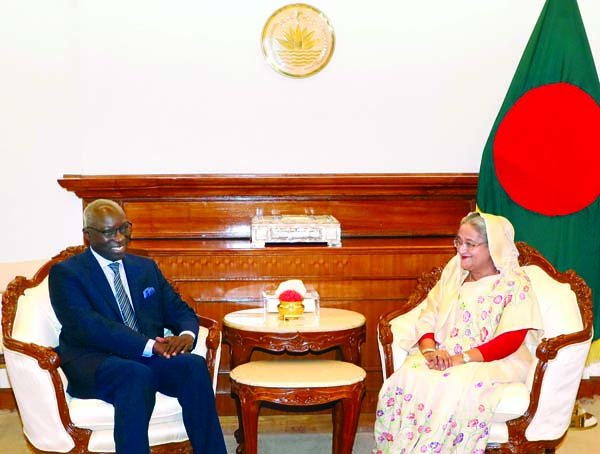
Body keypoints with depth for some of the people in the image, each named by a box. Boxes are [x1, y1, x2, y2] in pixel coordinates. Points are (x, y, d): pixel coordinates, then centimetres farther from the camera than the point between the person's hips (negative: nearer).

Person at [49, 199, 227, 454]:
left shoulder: (146, 267, 20)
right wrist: (149, 345, -24)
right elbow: (87, 326, -13)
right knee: (137, 375, -37)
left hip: (150, 358, 5)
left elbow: (180, 310, 15)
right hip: (94, 362, -4)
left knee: (194, 365, -27)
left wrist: (186, 334, -12)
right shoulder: (65, 273, 2)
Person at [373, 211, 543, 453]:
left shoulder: (515, 284, -3)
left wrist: (463, 358, -23)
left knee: (454, 389, -36)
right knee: (405, 378, -27)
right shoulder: (453, 273, 14)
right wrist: (429, 350, -12)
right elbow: (427, 318, 9)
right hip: (441, 356, 5)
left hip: (493, 362, -4)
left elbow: (509, 341, -12)